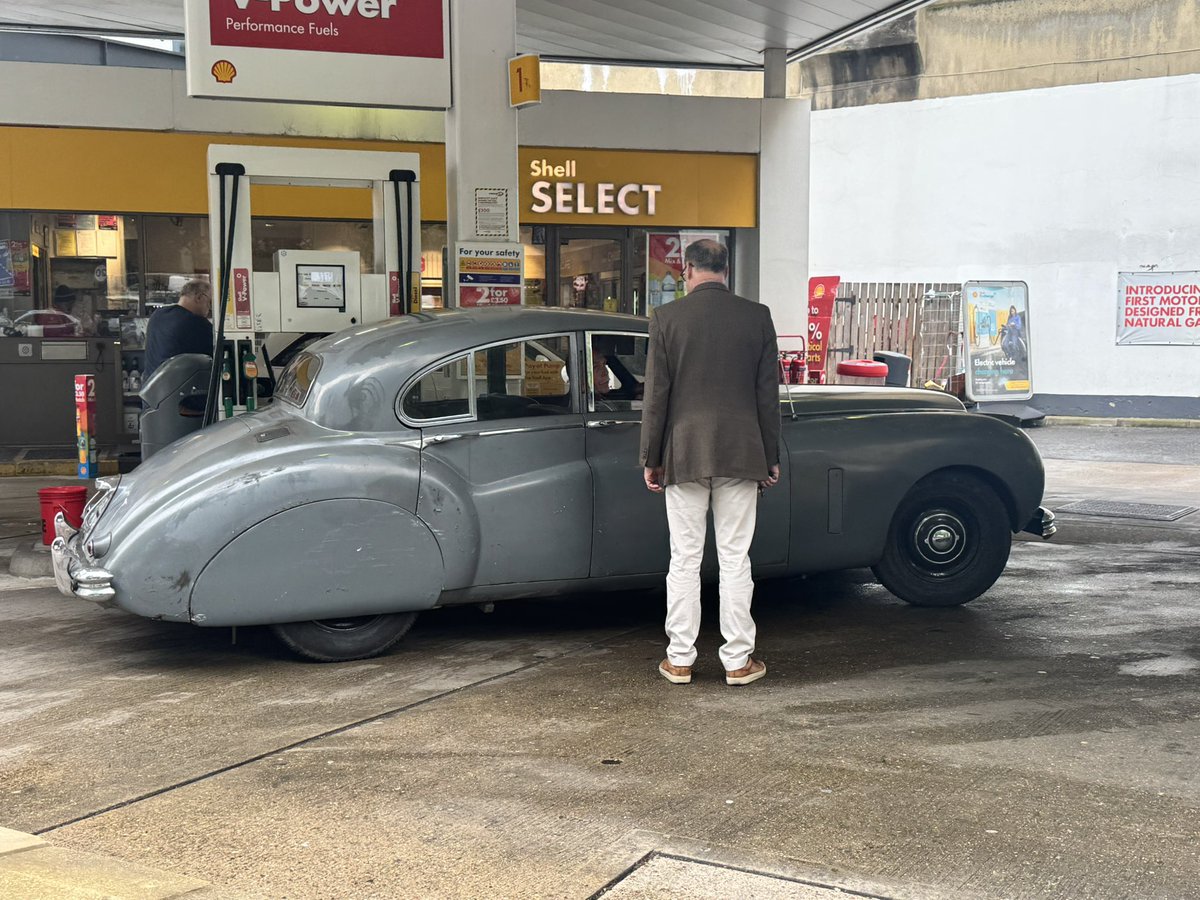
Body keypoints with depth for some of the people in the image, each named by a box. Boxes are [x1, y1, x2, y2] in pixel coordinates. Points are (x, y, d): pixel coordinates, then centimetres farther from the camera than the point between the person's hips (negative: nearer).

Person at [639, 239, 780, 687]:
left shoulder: (667, 318, -4)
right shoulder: (757, 316, 0)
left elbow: (656, 395, -3)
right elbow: (767, 393, 3)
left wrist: (650, 459, 5)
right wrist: (771, 457, 10)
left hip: (685, 455, -1)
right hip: (741, 455, 1)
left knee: (685, 560, 6)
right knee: (735, 560, 6)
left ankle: (679, 659, 12)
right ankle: (738, 661, 11)